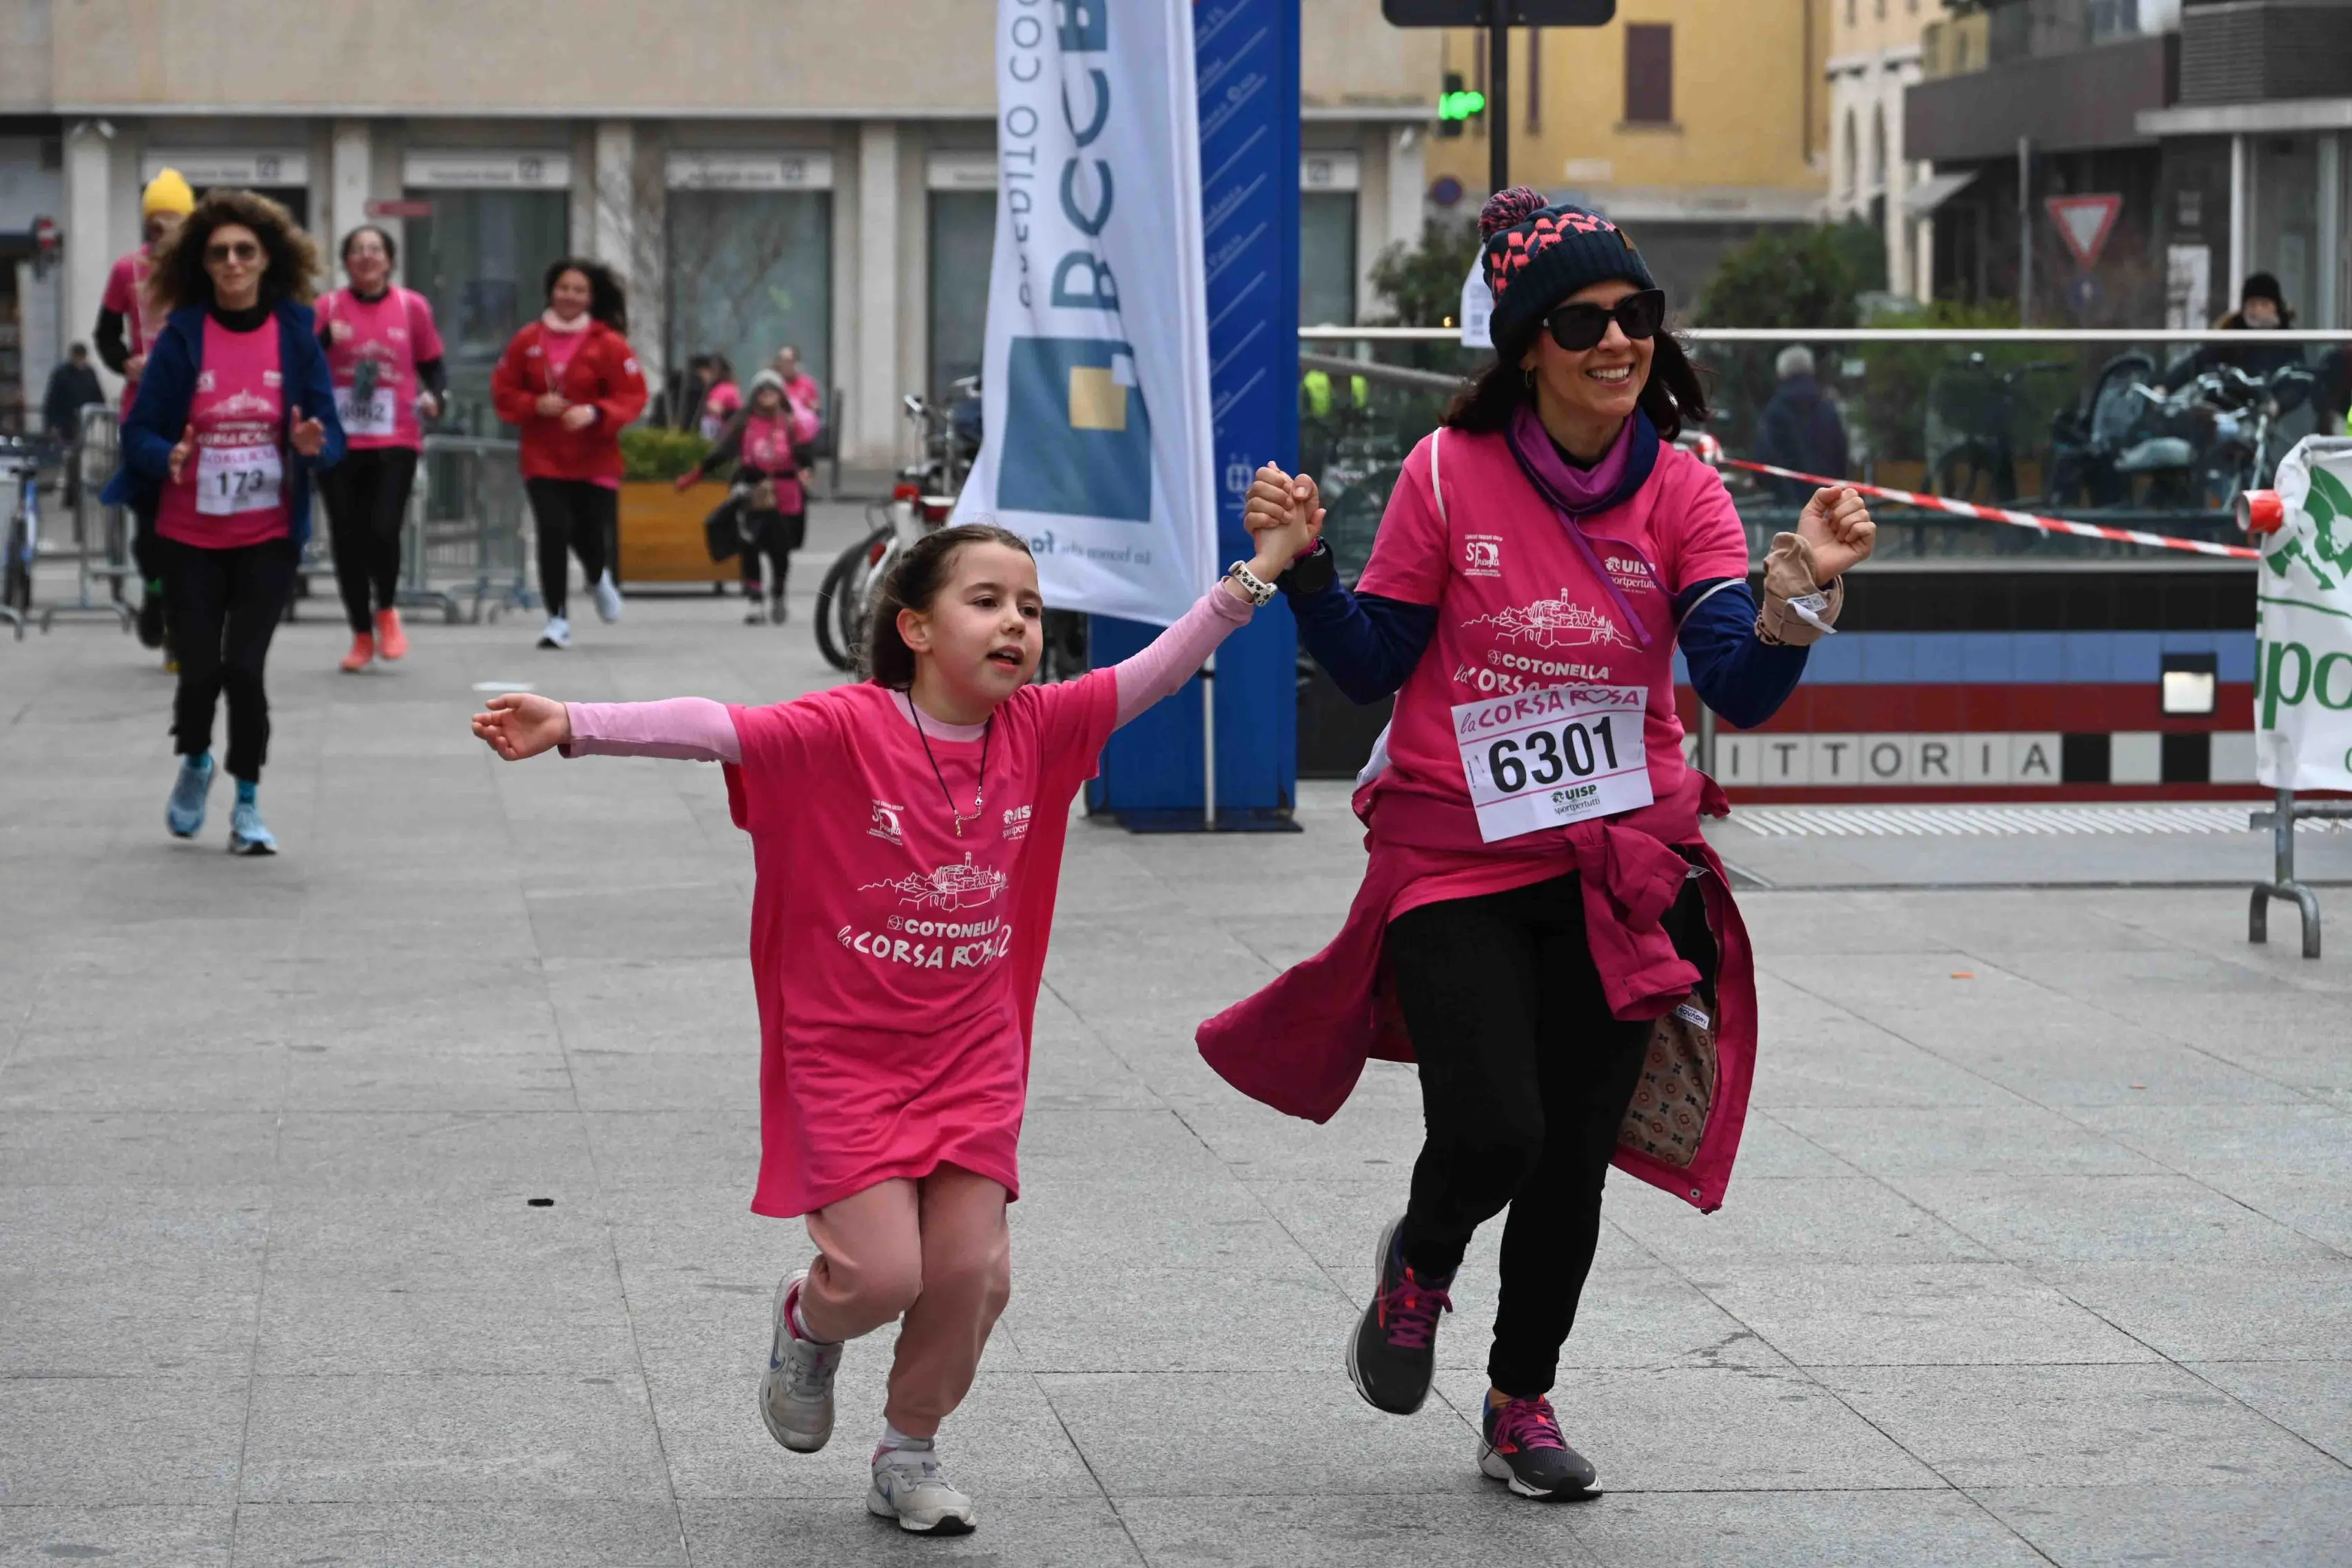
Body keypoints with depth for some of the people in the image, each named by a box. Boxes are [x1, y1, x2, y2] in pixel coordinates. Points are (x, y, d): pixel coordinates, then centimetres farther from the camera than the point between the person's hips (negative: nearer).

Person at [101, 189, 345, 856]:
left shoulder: (296, 332, -3)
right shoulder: (181, 336, -6)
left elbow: (331, 434, -1)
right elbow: (139, 431, -5)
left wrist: (314, 444, -24)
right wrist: (169, 458, -27)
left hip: (270, 534, 0)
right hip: (190, 537, 0)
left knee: (243, 666, -11)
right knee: (200, 670, -2)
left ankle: (248, 802, 9)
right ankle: (194, 763, 32)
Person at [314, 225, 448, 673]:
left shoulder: (412, 307, 4)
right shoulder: (328, 308, 3)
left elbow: (433, 366, 11)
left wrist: (434, 396, -9)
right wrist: (325, 339, -20)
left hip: (396, 440, -1)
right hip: (339, 442, 1)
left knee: (383, 530, -15)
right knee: (348, 539, 3)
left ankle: (386, 610, 14)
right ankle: (362, 636, 19)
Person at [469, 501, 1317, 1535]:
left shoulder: (1037, 729, 0)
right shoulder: (847, 730, -14)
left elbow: (1158, 670, 3)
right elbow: (712, 729, -23)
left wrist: (1260, 568, -4)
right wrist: (571, 727, -35)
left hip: (973, 1055, 4)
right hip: (848, 1054, -4)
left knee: (970, 1269, -2)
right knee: (883, 1273, -12)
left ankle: (909, 1456, 23)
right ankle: (808, 1324, 26)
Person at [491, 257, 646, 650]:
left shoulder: (608, 344, -5)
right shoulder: (528, 341, 1)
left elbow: (633, 396, -6)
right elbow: (503, 391, 8)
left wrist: (594, 413, -23)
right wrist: (536, 405, -11)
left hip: (594, 460, -1)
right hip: (543, 459, 1)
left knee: (593, 535, 4)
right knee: (553, 530, -13)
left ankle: (600, 579, 43)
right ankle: (557, 620, -2)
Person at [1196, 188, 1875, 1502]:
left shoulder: (1684, 492, -3)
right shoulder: (1450, 473, -8)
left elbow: (1742, 689, -12)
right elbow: (1374, 666, -1)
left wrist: (1802, 587, -28)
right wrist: (1307, 574, -16)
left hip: (1619, 868, 3)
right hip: (1456, 861, -2)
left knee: (1575, 1156, 8)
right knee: (1491, 1134, -15)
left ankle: (1524, 1402, 31)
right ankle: (1421, 1265, 23)